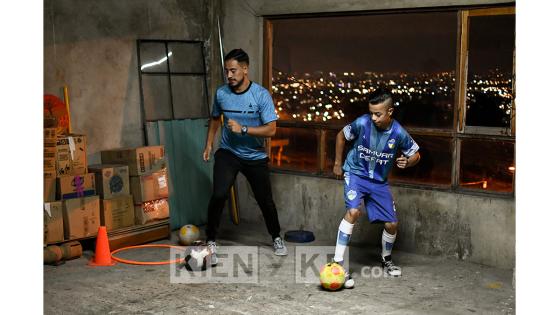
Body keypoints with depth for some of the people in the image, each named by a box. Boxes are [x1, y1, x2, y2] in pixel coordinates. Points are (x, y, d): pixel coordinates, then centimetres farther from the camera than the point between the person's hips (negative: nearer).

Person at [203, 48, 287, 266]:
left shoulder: (261, 95, -15)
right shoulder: (221, 93, -6)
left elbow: (271, 129, -19)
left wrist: (243, 129, -27)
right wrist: (208, 144, 9)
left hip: (255, 156, 0)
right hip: (228, 153, 1)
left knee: (265, 200, 10)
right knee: (219, 194, -21)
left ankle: (276, 238, 36)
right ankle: (211, 242, -7)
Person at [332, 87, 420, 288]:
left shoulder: (399, 134, -17)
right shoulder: (362, 123, -21)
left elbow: (416, 155, 0)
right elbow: (341, 136, -1)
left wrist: (407, 162, -23)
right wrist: (337, 163, 4)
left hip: (379, 181, 3)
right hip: (356, 173, -3)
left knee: (391, 224, 4)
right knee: (353, 211, -28)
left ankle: (386, 259, 36)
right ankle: (338, 263, -24)